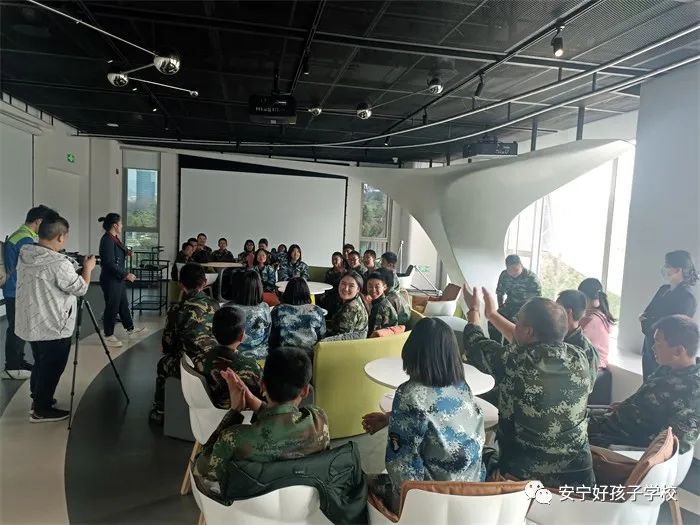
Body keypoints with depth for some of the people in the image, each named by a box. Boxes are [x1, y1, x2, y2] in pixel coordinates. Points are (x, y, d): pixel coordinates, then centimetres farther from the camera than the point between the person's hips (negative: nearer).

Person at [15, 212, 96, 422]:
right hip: (52, 328, -8)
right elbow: (80, 289, -13)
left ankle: (38, 399, 39)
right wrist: (87, 268, 2)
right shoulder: (59, 263, -26)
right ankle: (41, 410, 20)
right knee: (51, 369, 8)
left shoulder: (24, 255, 1)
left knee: (40, 364, 24)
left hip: (31, 324, 9)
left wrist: (74, 268, 16)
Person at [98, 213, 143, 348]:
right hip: (110, 280, -10)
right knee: (112, 307, 2)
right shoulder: (107, 240, -20)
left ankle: (130, 328, 35)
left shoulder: (114, 238, 8)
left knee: (124, 304, 20)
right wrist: (126, 274, -20)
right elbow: (110, 263, -24)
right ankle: (108, 336, 15)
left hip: (118, 279, 10)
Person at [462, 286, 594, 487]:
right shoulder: (580, 359, -9)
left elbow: (477, 345, 0)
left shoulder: (513, 361, -23)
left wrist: (474, 310, 19)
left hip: (523, 477, -4)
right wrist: (492, 314, 23)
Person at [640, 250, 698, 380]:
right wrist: (645, 318, -10)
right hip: (649, 349, 8)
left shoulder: (686, 297, -18)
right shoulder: (664, 289, 7)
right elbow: (648, 313, 13)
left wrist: (645, 322, -8)